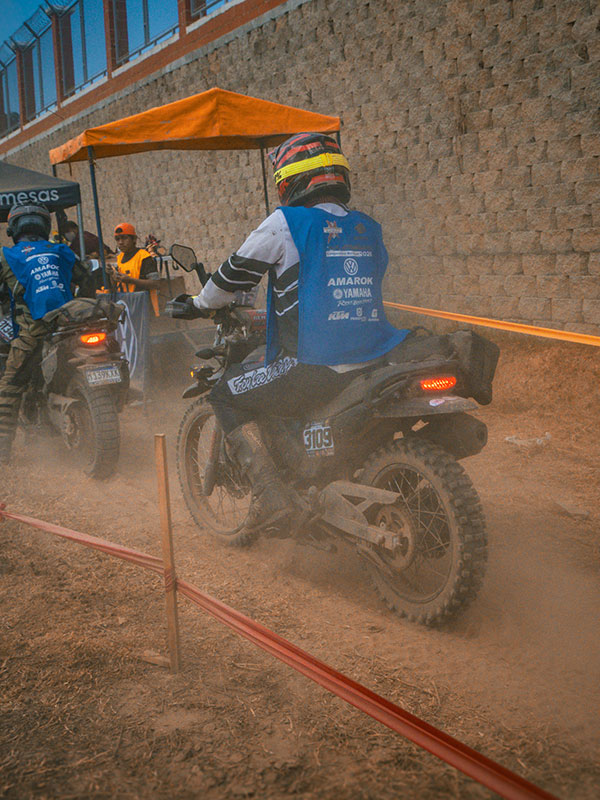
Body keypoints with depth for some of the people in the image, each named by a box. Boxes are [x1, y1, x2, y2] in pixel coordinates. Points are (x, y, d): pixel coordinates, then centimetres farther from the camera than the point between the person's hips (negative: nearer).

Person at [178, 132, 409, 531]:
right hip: (375, 362, 7)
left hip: (314, 369, -7)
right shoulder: (369, 229, 14)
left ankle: (269, 494, 2)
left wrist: (200, 304, 26)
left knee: (227, 395, 11)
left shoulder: (287, 223, -4)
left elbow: (238, 271, 6)